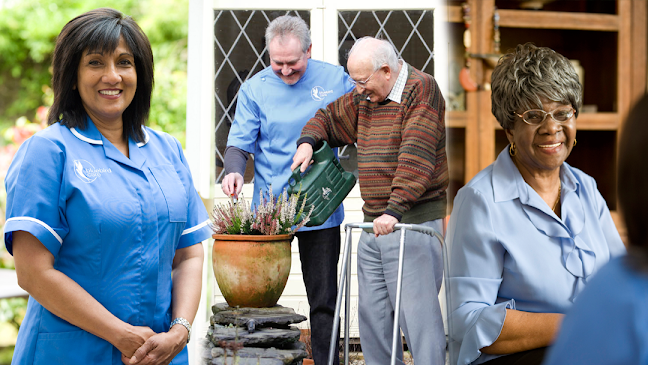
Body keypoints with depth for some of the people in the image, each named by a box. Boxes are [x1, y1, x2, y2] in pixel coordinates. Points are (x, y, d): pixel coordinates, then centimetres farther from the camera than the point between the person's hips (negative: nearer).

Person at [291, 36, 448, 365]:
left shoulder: (421, 89, -10)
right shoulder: (362, 98, 15)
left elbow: (416, 157, -20)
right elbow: (328, 118, 31)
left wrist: (395, 210, -27)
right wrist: (307, 141, 8)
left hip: (413, 221, -8)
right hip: (374, 224, 8)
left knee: (416, 310, -10)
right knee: (371, 310, 9)